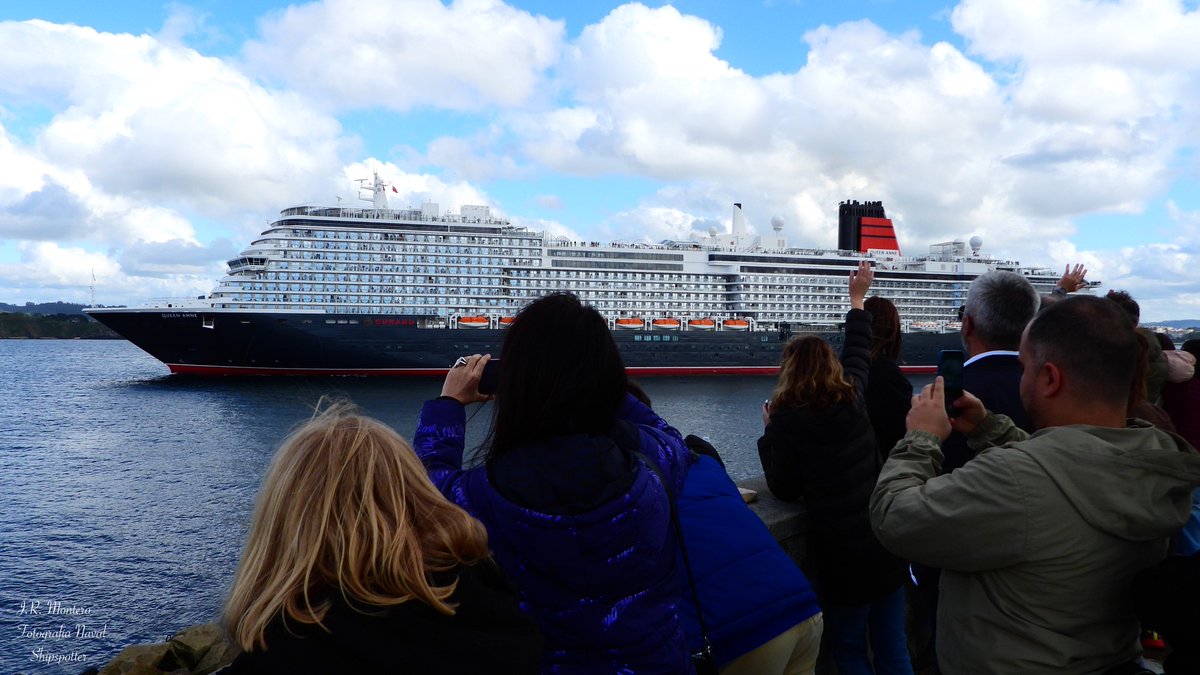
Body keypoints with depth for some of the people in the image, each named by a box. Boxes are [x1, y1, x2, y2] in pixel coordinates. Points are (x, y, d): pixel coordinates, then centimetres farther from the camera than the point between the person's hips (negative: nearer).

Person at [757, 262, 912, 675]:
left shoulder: (787, 419, -13)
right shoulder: (852, 398, 2)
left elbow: (785, 490, -7)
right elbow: (858, 353, 21)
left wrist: (769, 433, 2)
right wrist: (858, 297, 34)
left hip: (842, 556, -5)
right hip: (887, 543, 5)